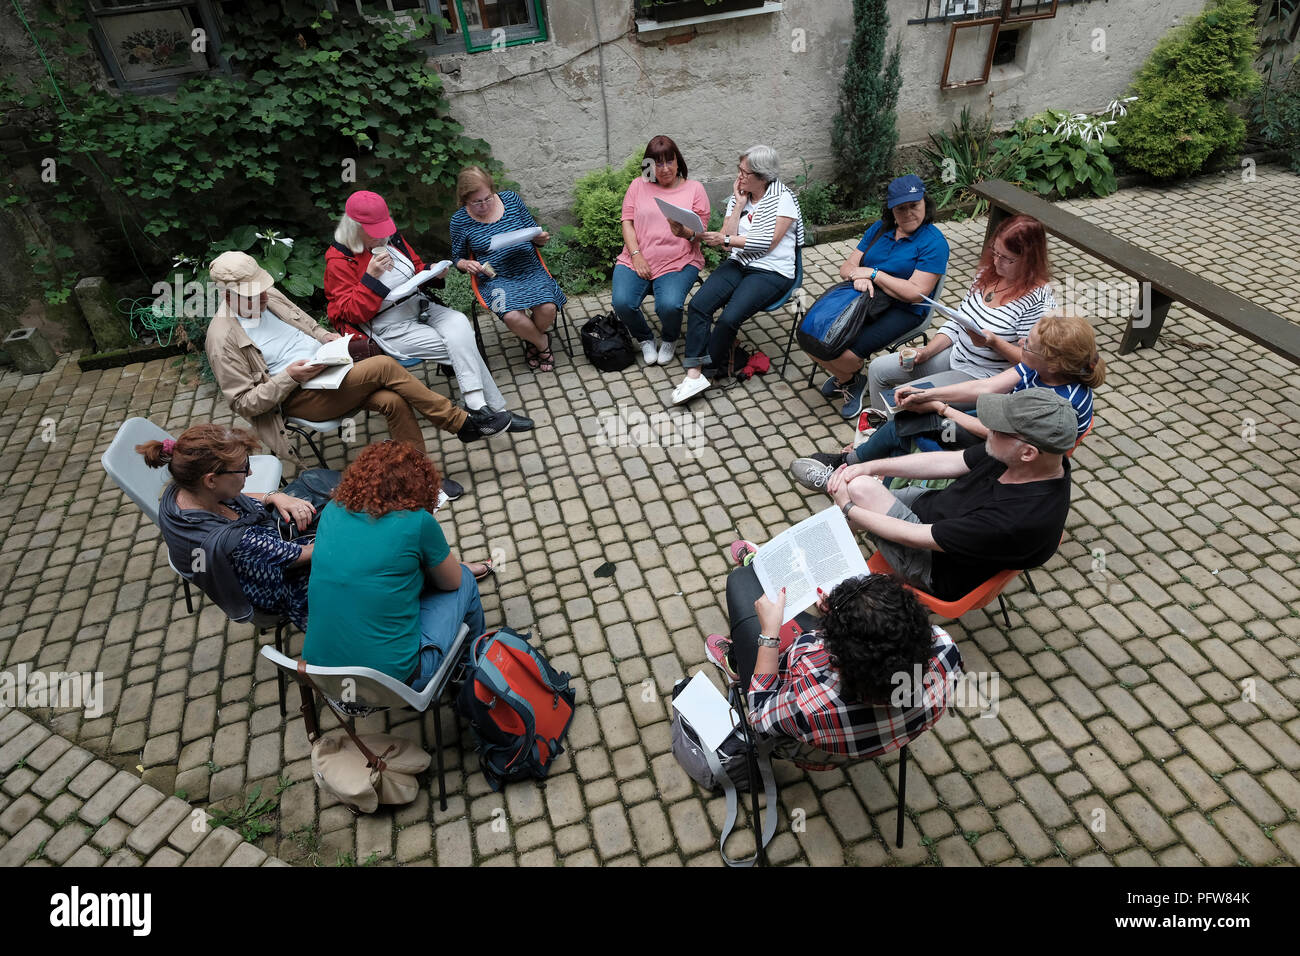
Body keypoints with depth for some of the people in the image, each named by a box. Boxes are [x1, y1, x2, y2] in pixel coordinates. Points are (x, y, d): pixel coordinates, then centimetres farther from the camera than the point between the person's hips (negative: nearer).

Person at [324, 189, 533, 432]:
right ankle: (495, 409, -17)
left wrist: (433, 273, -1)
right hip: (390, 328, -6)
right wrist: (371, 277, -23)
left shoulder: (390, 238, 8)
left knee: (459, 323, -27)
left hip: (419, 306, 6)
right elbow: (352, 313, -12)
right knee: (461, 347, -21)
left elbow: (417, 268, 23)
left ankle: (477, 404, -30)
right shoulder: (339, 260, -9)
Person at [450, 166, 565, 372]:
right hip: (495, 278, -2)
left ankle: (533, 340, 9)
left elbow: (532, 230, 13)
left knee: (547, 308, -27)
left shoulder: (511, 199, 4)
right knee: (512, 317, -32)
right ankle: (542, 344, 0)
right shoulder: (460, 220, 0)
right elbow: (457, 257, 13)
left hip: (530, 270, 2)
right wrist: (466, 264, -10)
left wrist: (541, 238, -10)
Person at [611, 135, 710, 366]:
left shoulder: (694, 189, 8)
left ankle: (670, 340, 8)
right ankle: (645, 339, 9)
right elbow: (627, 222, 6)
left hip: (679, 262, -2)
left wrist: (686, 233, -22)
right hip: (637, 260, 2)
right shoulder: (638, 185, 12)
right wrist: (636, 255, -9)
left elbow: (701, 234, 3)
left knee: (669, 305, -30)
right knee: (622, 303, -24)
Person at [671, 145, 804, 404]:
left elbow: (767, 243, -13)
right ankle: (695, 373, -25)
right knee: (698, 304, -22)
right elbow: (727, 238, 4)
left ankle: (706, 370, -7)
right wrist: (740, 204, -1)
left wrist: (725, 239, -11)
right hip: (738, 264, 6)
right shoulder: (737, 197, 14)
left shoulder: (783, 198, -4)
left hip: (772, 272, -6)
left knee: (729, 318, -28)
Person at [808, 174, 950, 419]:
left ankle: (851, 379, 12)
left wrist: (873, 274, -15)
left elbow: (916, 293, -18)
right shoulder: (880, 228, 11)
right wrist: (858, 277, -16)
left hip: (902, 310, -6)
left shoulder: (934, 243, -9)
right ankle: (844, 377, 14)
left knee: (846, 354, -28)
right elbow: (847, 267, 9)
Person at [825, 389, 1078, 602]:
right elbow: (947, 462, -3)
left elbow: (915, 538, -29)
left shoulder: (1018, 520, -38)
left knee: (860, 487, -19)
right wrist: (871, 467, -9)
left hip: (939, 567, -8)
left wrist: (848, 509, -17)